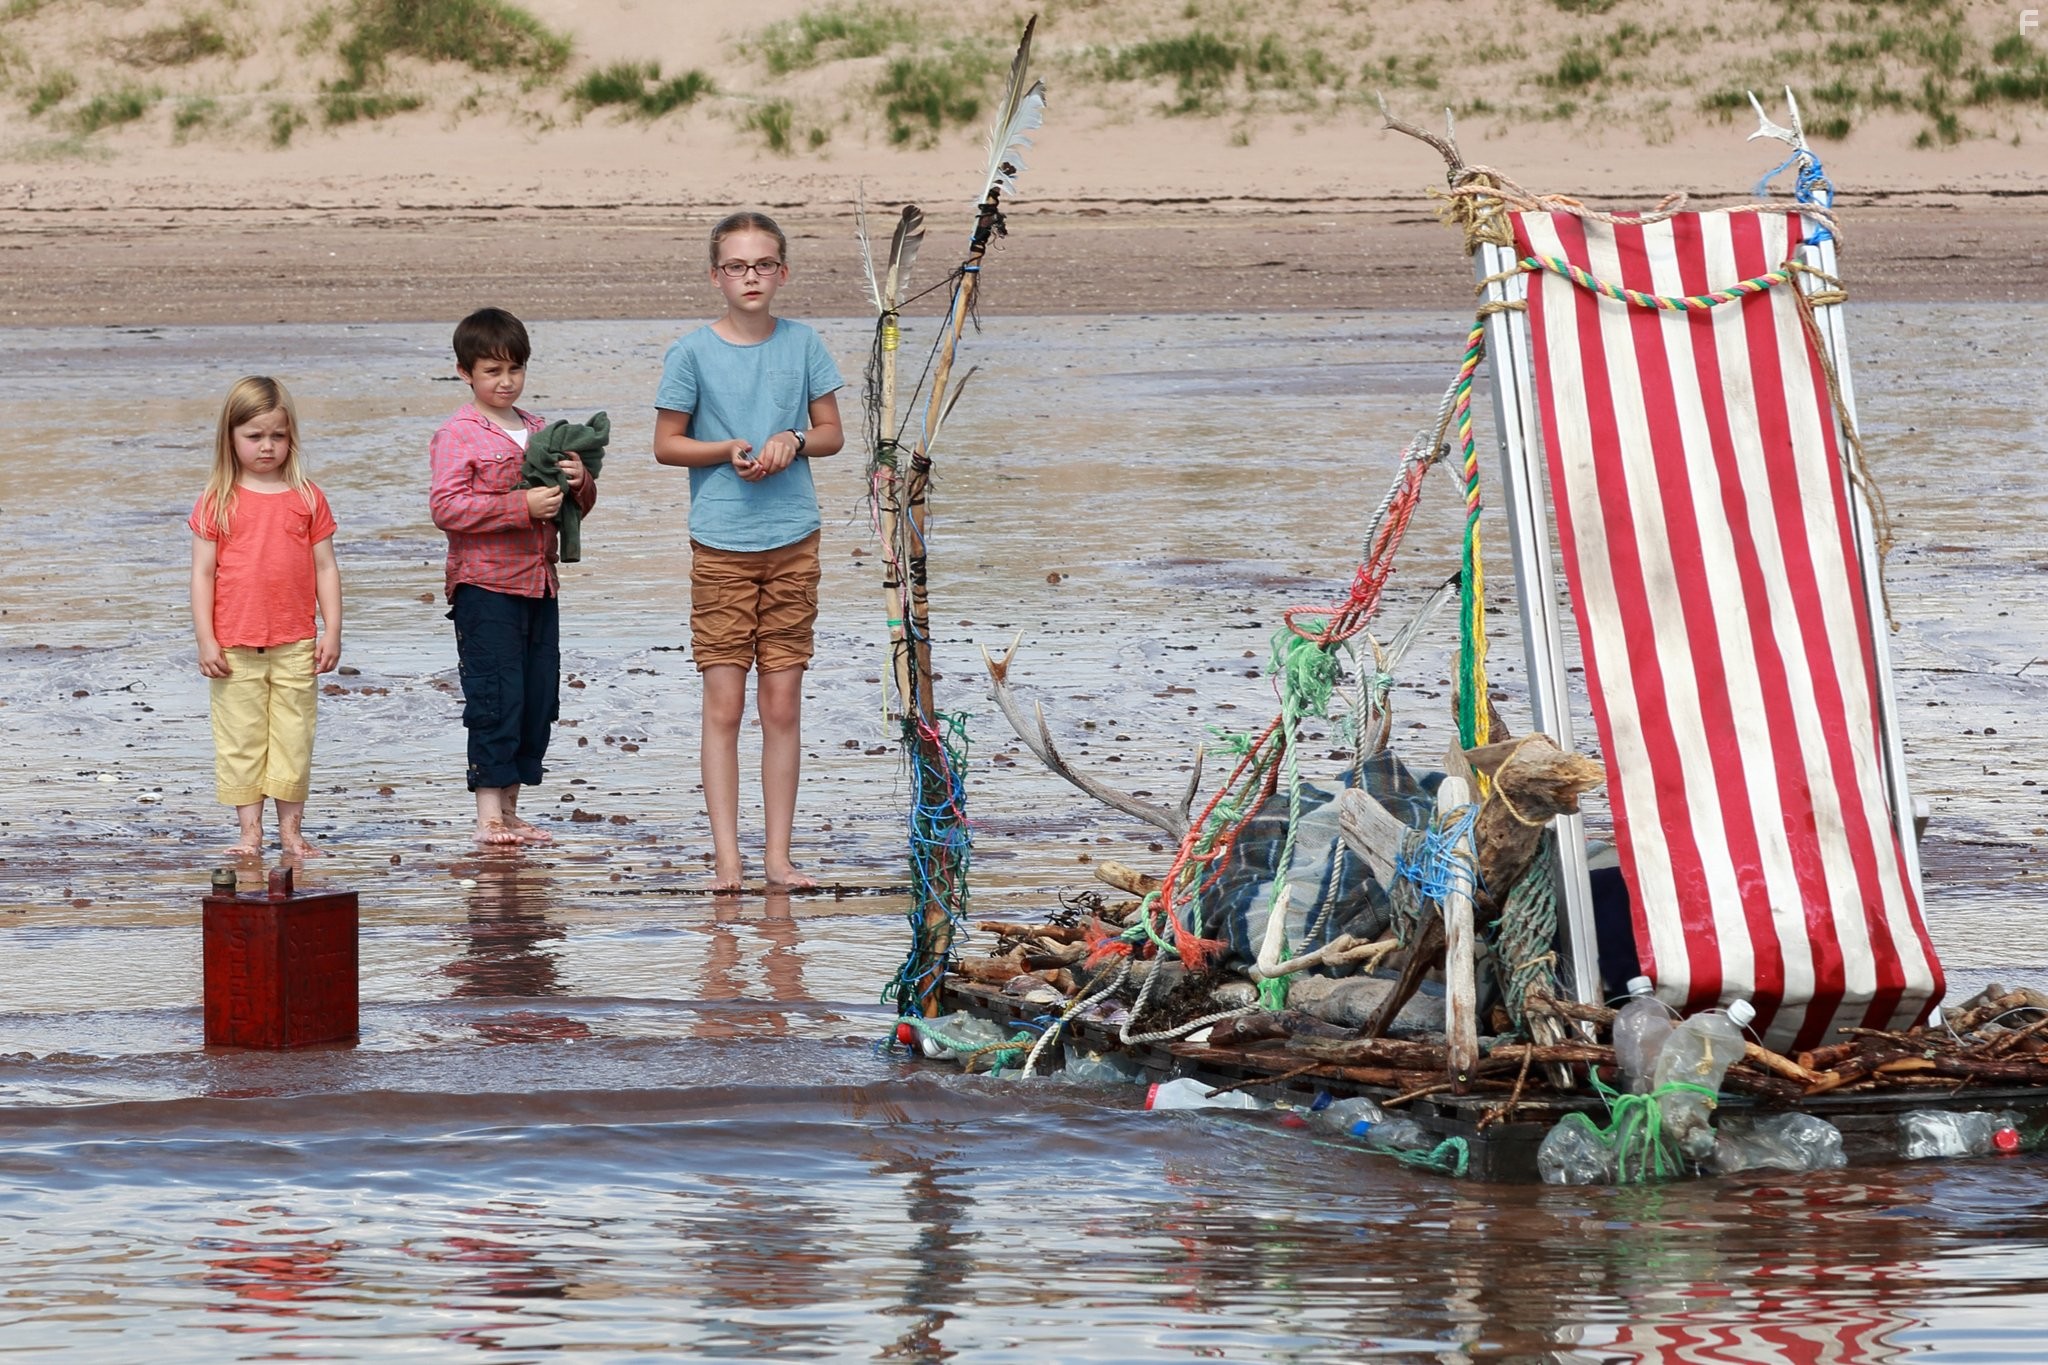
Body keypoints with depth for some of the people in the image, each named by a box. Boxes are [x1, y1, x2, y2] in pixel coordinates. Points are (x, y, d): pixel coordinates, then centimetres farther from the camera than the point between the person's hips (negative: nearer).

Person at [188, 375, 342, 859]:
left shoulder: (307, 498, 4)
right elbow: (202, 572, 0)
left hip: (294, 646, 1)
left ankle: (291, 830, 12)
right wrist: (205, 639, -5)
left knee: (293, 737, 4)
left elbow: (325, 568, 6)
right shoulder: (217, 502, 0)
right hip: (234, 646, -1)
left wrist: (331, 632, 0)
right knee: (240, 738, 2)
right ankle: (249, 832, 7)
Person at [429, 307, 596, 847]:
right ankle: (489, 816, -5)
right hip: (485, 585, -7)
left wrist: (579, 482, -4)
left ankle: (509, 810, 16)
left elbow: (580, 505, 21)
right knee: (495, 698, -8)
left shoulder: (541, 431, 15)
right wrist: (522, 505, -21)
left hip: (539, 584, 7)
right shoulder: (458, 436, -5)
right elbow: (446, 507, -17)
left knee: (539, 700, 8)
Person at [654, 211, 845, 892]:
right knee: (724, 704, -3)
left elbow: (832, 434, 11)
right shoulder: (693, 352, -2)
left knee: (783, 703, 3)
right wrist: (728, 451, -13)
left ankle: (777, 856, 8)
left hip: (793, 540, 2)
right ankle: (726, 856, 0)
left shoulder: (803, 344, 4)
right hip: (720, 543, -2)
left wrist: (793, 441, -10)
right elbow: (666, 444, 3)